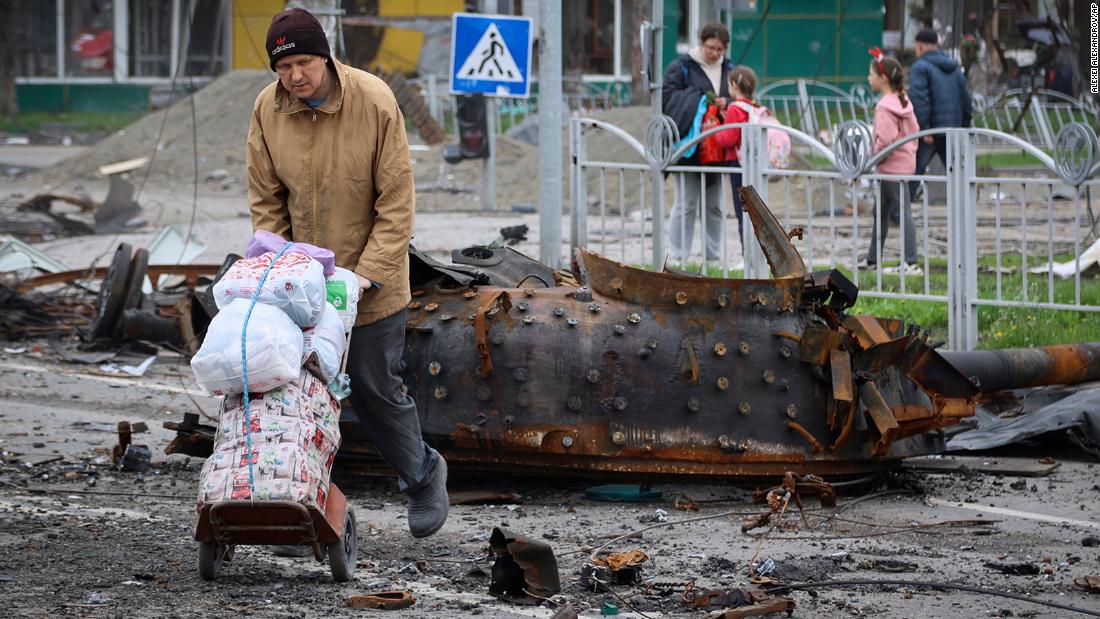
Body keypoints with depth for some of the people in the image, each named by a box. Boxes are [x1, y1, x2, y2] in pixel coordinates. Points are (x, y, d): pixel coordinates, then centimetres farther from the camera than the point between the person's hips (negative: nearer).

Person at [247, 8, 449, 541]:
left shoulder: (374, 102, -17)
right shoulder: (268, 110, -6)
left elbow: (396, 201, -15)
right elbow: (266, 202, 3)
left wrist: (369, 274, -21)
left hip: (371, 282, -3)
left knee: (375, 388, 3)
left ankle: (422, 475, 28)